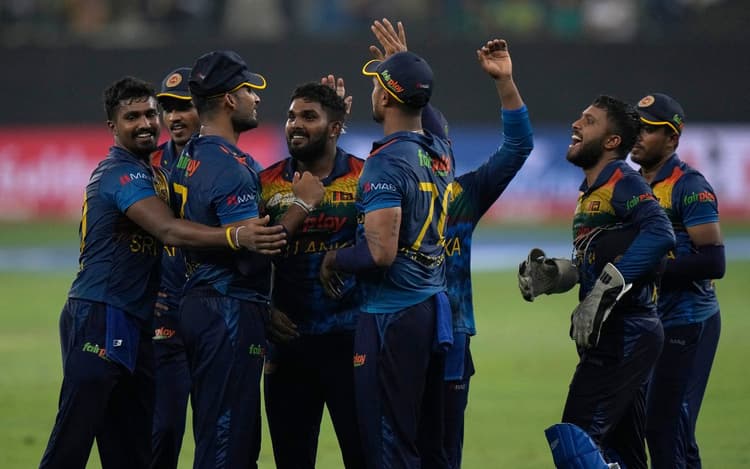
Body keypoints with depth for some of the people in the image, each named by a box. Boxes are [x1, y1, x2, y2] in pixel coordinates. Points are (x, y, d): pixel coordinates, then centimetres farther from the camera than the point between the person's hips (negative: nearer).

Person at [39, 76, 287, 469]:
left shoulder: (142, 171, 20)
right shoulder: (123, 173, -12)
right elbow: (169, 231, -28)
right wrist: (236, 237, -43)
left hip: (132, 326, 10)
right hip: (99, 319, -10)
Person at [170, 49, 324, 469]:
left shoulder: (190, 158, 13)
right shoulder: (230, 166, -17)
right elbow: (252, 254, -22)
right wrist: (303, 204, -14)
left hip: (199, 304, 10)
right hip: (232, 312, -10)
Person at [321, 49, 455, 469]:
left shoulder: (386, 164, -17)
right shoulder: (442, 154, 7)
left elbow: (380, 252, -23)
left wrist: (334, 260, -4)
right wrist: (402, 64, 38)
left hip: (393, 316, -8)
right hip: (435, 308, 8)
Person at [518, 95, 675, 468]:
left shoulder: (622, 181, -12)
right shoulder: (590, 191, 17)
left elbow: (659, 234, -29)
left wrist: (603, 294, -29)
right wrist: (552, 275, 7)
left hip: (623, 336, -10)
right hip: (610, 336, 10)